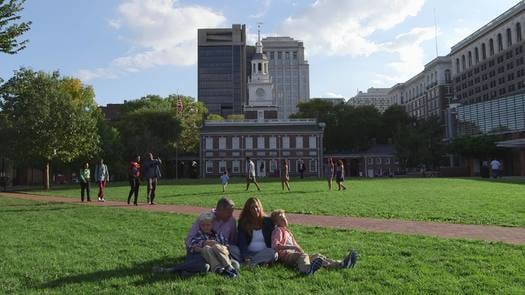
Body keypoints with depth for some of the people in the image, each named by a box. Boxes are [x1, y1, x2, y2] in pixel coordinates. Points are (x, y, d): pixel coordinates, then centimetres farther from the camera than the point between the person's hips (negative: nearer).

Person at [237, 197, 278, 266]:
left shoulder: (268, 221, 7)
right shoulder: (243, 223, 4)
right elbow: (242, 242, -6)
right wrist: (245, 256, -24)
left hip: (265, 253, 1)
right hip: (250, 253, 0)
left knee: (274, 254, -32)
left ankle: (252, 261, -33)